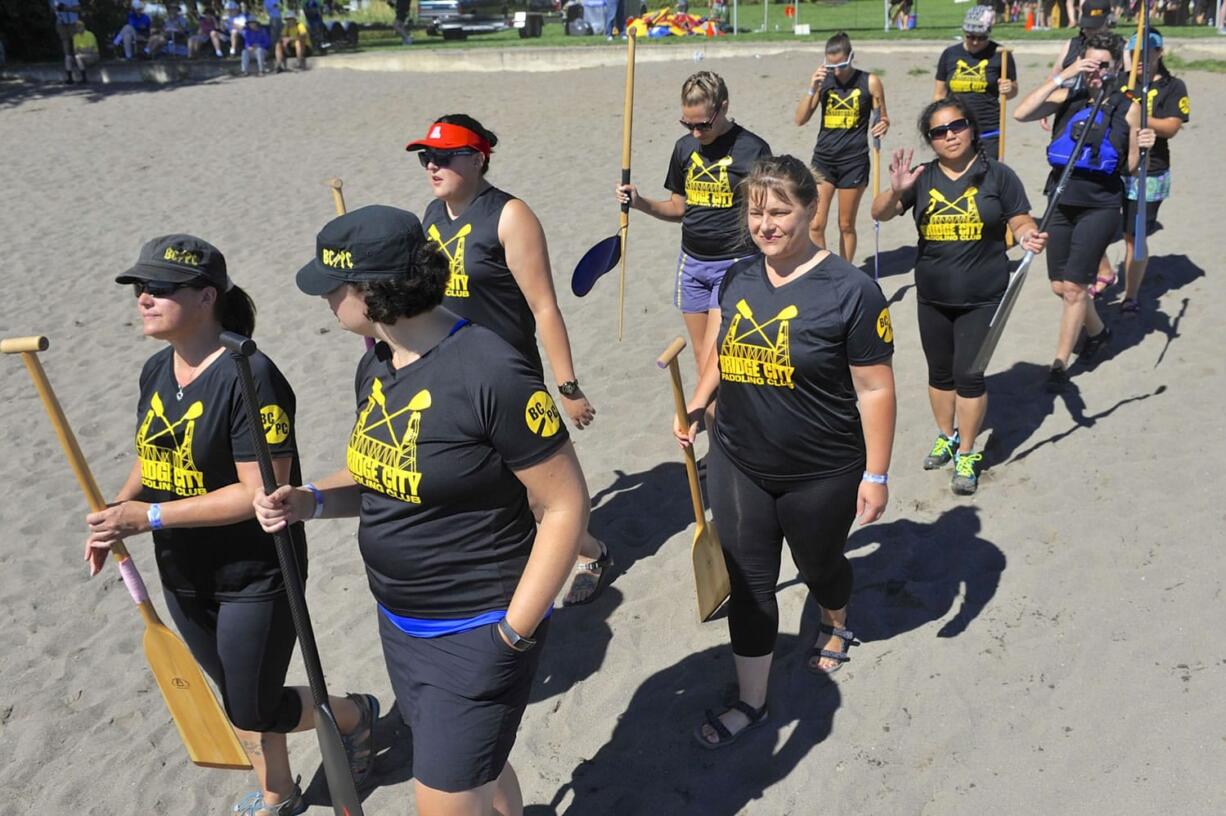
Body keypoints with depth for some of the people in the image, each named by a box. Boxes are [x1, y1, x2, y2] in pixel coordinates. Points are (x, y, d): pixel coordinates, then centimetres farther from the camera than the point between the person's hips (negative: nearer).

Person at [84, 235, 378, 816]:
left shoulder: (249, 377, -25)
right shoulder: (156, 371, 1)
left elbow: (261, 490, -28)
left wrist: (148, 517, -27)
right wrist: (117, 510, -4)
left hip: (255, 575, -7)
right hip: (183, 576, 8)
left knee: (255, 711, 4)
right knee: (237, 697, 21)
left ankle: (356, 714, 33)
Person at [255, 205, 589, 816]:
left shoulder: (490, 374, -25)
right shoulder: (376, 365, 1)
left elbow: (566, 504, -21)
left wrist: (513, 632, -18)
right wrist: (312, 501, -5)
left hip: (476, 635, -8)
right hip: (400, 624, 8)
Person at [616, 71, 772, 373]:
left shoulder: (753, 149, -10)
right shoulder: (684, 147, 6)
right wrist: (640, 202, -2)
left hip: (734, 265, -6)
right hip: (691, 262, 6)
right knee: (701, 357, 12)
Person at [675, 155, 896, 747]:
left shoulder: (849, 291, -17)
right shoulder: (737, 279, 0)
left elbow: (875, 389, -14)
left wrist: (875, 475, -12)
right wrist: (698, 403, 4)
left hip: (821, 476, -4)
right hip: (737, 465, 4)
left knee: (818, 565, 21)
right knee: (749, 584, 9)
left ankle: (835, 628, 55)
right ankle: (751, 703, 25)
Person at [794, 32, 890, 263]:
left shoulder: (869, 82, -2)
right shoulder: (823, 80, 3)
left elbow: (883, 118, 5)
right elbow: (800, 120, 2)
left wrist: (883, 125, -19)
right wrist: (812, 88, -11)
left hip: (854, 160, -2)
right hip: (823, 158, 2)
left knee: (846, 225, 8)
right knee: (816, 224, -5)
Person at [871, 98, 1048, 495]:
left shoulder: (997, 175, -4)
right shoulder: (923, 178, 1)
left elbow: (1022, 222, 0)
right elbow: (880, 214, -5)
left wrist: (1029, 237, -23)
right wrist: (896, 190, -26)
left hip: (982, 298, -3)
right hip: (932, 298, 3)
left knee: (968, 374, -4)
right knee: (940, 372, 15)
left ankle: (967, 454, 12)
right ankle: (946, 437, 36)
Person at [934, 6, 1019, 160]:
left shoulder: (999, 54, 0)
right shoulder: (950, 54, 7)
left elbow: (1013, 91, 10)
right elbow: (939, 94, 13)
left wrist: (1009, 89, -15)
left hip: (988, 134, -2)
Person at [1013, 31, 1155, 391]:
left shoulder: (1127, 109, -1)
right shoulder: (1068, 97, 0)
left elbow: (1129, 167, 7)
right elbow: (1021, 113, -18)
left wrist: (1141, 146, -14)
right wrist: (1062, 76, -19)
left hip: (1100, 206, -3)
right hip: (1061, 201, 3)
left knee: (1074, 287, -6)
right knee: (1060, 286, 11)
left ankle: (1060, 364, 6)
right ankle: (1098, 331, 39)